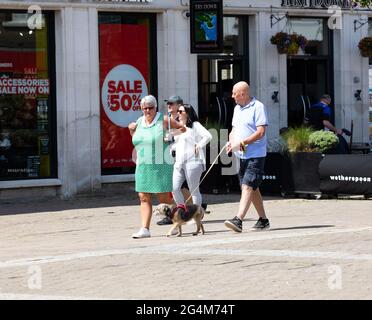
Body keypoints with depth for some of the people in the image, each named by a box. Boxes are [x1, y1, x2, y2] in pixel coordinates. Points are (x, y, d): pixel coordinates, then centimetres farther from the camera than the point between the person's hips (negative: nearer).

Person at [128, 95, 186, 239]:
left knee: (164, 198, -2)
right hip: (143, 166, 5)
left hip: (161, 166, -5)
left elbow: (182, 128, 2)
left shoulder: (163, 120, -6)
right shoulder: (139, 122, 10)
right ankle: (145, 229, -1)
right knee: (144, 198, 0)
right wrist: (131, 130, 9)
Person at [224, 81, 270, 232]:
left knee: (247, 187, -17)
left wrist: (242, 143, -22)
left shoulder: (257, 107, -10)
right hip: (241, 156, 9)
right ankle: (263, 220, 23)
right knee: (252, 188, 14)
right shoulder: (237, 109, 16)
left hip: (255, 155, -9)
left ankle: (238, 220, -27)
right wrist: (231, 142, 1)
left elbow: (261, 132, -17)